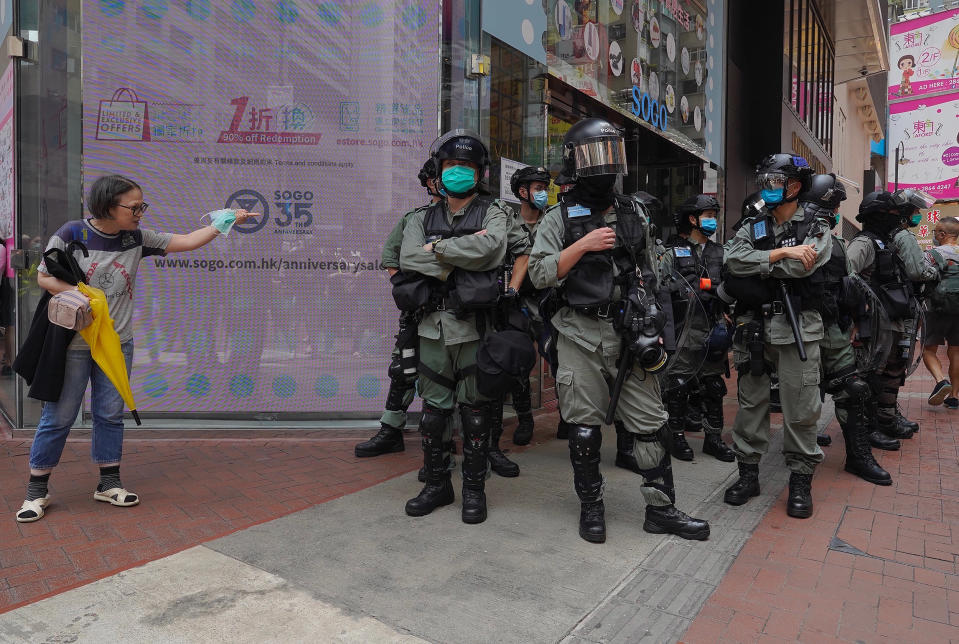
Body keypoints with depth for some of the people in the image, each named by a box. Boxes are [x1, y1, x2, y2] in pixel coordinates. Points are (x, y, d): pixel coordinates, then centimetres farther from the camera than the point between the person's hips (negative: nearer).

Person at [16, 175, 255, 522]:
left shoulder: (137, 237, 0)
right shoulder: (71, 234, -11)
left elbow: (185, 241, 0)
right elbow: (44, 277, -4)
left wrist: (225, 222, -6)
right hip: (74, 342, -4)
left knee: (110, 414, 11)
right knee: (59, 415, 5)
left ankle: (109, 483, 23)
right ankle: (37, 489, 21)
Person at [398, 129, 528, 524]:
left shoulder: (492, 214, 5)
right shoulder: (423, 219, 14)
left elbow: (490, 248, -18)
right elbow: (408, 259, -5)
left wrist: (436, 249, -10)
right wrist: (462, 254, -13)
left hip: (474, 328, -3)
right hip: (433, 327, 3)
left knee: (475, 413, 4)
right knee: (432, 411, 8)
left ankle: (474, 489, 19)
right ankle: (437, 485, 25)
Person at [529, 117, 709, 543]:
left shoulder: (634, 214, 13)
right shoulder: (560, 218, 1)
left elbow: (651, 273, 18)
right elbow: (539, 274, -7)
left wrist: (654, 326, 12)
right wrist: (582, 245, -16)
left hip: (630, 333, 3)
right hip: (581, 335, -3)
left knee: (651, 423, 5)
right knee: (585, 427, 5)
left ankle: (661, 508, 18)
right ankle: (591, 507, 22)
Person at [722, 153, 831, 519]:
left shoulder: (816, 231, 5)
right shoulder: (752, 228, 13)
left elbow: (801, 267, -15)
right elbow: (732, 258, -8)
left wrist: (754, 266, -7)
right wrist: (781, 253, -13)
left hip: (798, 331, -3)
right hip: (754, 329, 3)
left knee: (800, 410, 1)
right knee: (751, 404, 8)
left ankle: (801, 481, 17)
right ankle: (748, 473, 20)